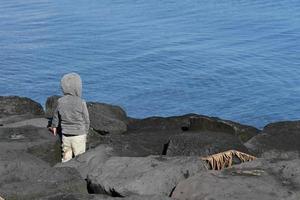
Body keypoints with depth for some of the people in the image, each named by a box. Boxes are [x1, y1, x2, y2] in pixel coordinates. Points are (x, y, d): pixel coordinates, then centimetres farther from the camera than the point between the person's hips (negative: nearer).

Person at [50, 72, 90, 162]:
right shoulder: (81, 103, -16)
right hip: (79, 135, -4)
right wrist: (86, 133, 11)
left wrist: (54, 126, 32)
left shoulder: (60, 102, -5)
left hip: (65, 135, 4)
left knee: (66, 157, 15)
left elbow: (56, 116, 12)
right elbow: (86, 120, -6)